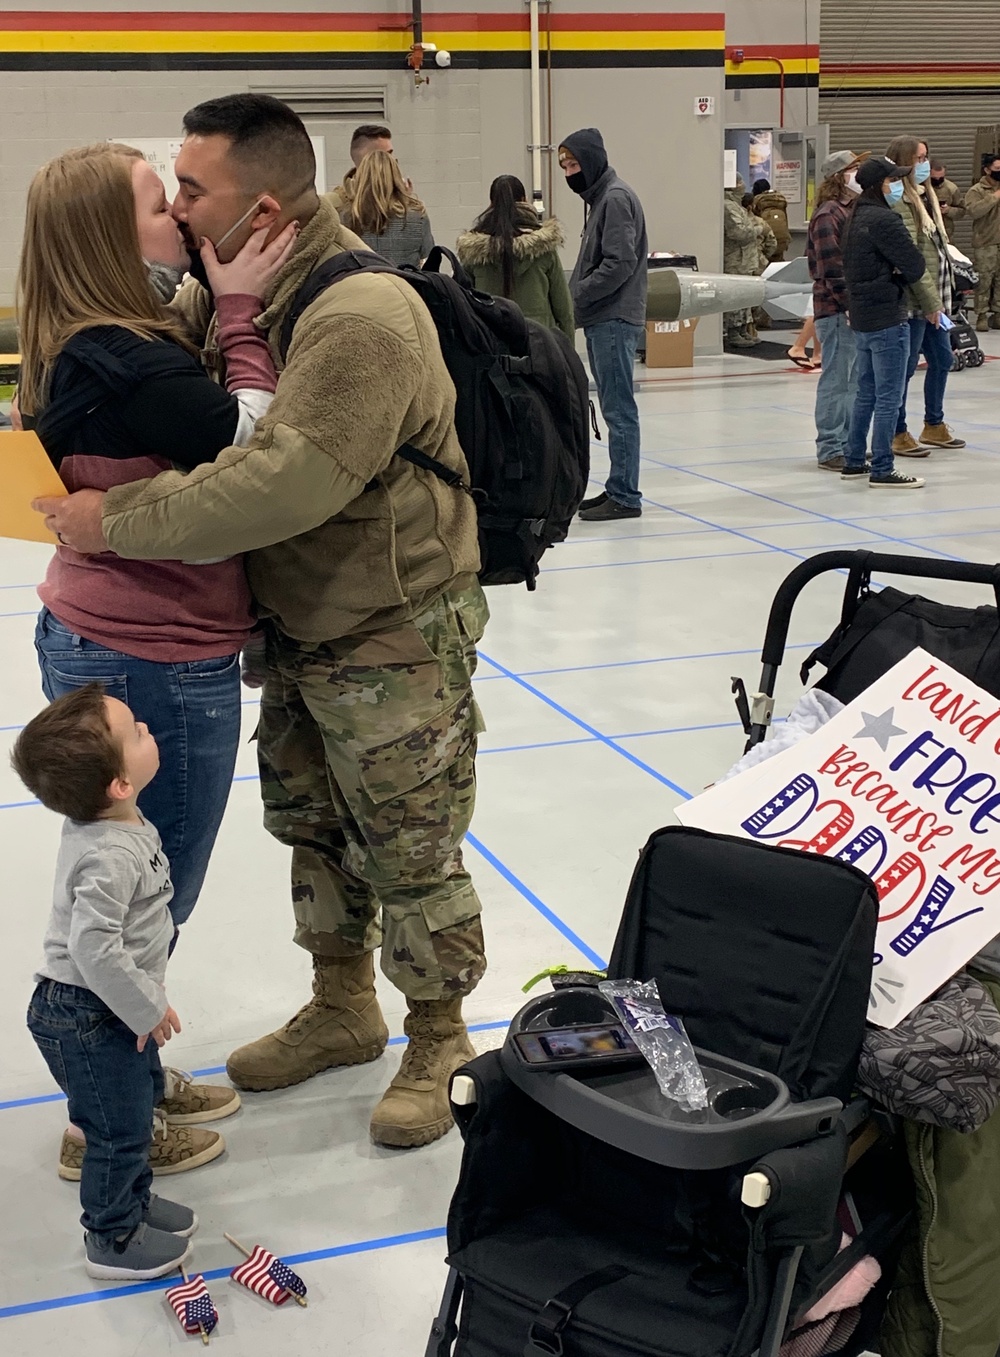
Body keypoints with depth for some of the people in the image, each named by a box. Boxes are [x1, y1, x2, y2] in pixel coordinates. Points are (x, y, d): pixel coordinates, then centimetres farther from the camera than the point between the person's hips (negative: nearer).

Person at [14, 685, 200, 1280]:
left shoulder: (111, 824, -3)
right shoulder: (111, 856, -33)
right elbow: (92, 948, -35)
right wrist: (147, 1008, -22)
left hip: (109, 1007, 9)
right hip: (85, 1016, -9)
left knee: (144, 1093, 25)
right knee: (121, 1125, 6)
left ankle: (134, 1200, 45)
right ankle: (112, 1240, 26)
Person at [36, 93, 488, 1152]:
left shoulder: (363, 319, -29)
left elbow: (280, 485, -37)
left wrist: (115, 520, -28)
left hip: (393, 642, -9)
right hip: (298, 627, 9)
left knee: (410, 854, 6)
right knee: (313, 825, 22)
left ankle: (439, 1043, 28)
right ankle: (341, 1011, 43)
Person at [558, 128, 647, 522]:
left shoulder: (616, 198, -12)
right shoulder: (601, 197, 19)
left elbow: (620, 264, -20)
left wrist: (576, 298, -16)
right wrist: (577, 298, 8)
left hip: (615, 320, -10)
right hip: (602, 320, 10)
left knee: (618, 409, -7)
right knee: (614, 407, 12)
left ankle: (625, 496, -3)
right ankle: (617, 489, 18)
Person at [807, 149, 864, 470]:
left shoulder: (852, 211, 18)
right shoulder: (828, 214, -13)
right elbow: (831, 268, -19)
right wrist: (850, 305, -19)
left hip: (856, 309, 10)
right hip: (837, 311, -10)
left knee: (853, 381, 14)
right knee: (838, 380, -5)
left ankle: (846, 444, 22)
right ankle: (830, 450, 1)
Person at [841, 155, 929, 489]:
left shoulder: (855, 219, 11)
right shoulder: (884, 220, -17)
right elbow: (916, 266, -18)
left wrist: (892, 278, 1)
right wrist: (901, 279, 3)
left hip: (861, 319, 9)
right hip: (887, 318, -9)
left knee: (866, 393, 18)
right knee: (889, 398, -4)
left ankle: (854, 462, 24)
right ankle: (882, 470, 0)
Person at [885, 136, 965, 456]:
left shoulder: (924, 196, 14)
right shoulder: (899, 203, -16)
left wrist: (943, 295, 13)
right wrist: (931, 301, -18)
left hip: (934, 299, 10)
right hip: (914, 300, -10)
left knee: (941, 359, 17)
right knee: (906, 366, -1)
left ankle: (934, 426, 30)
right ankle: (898, 435, 8)